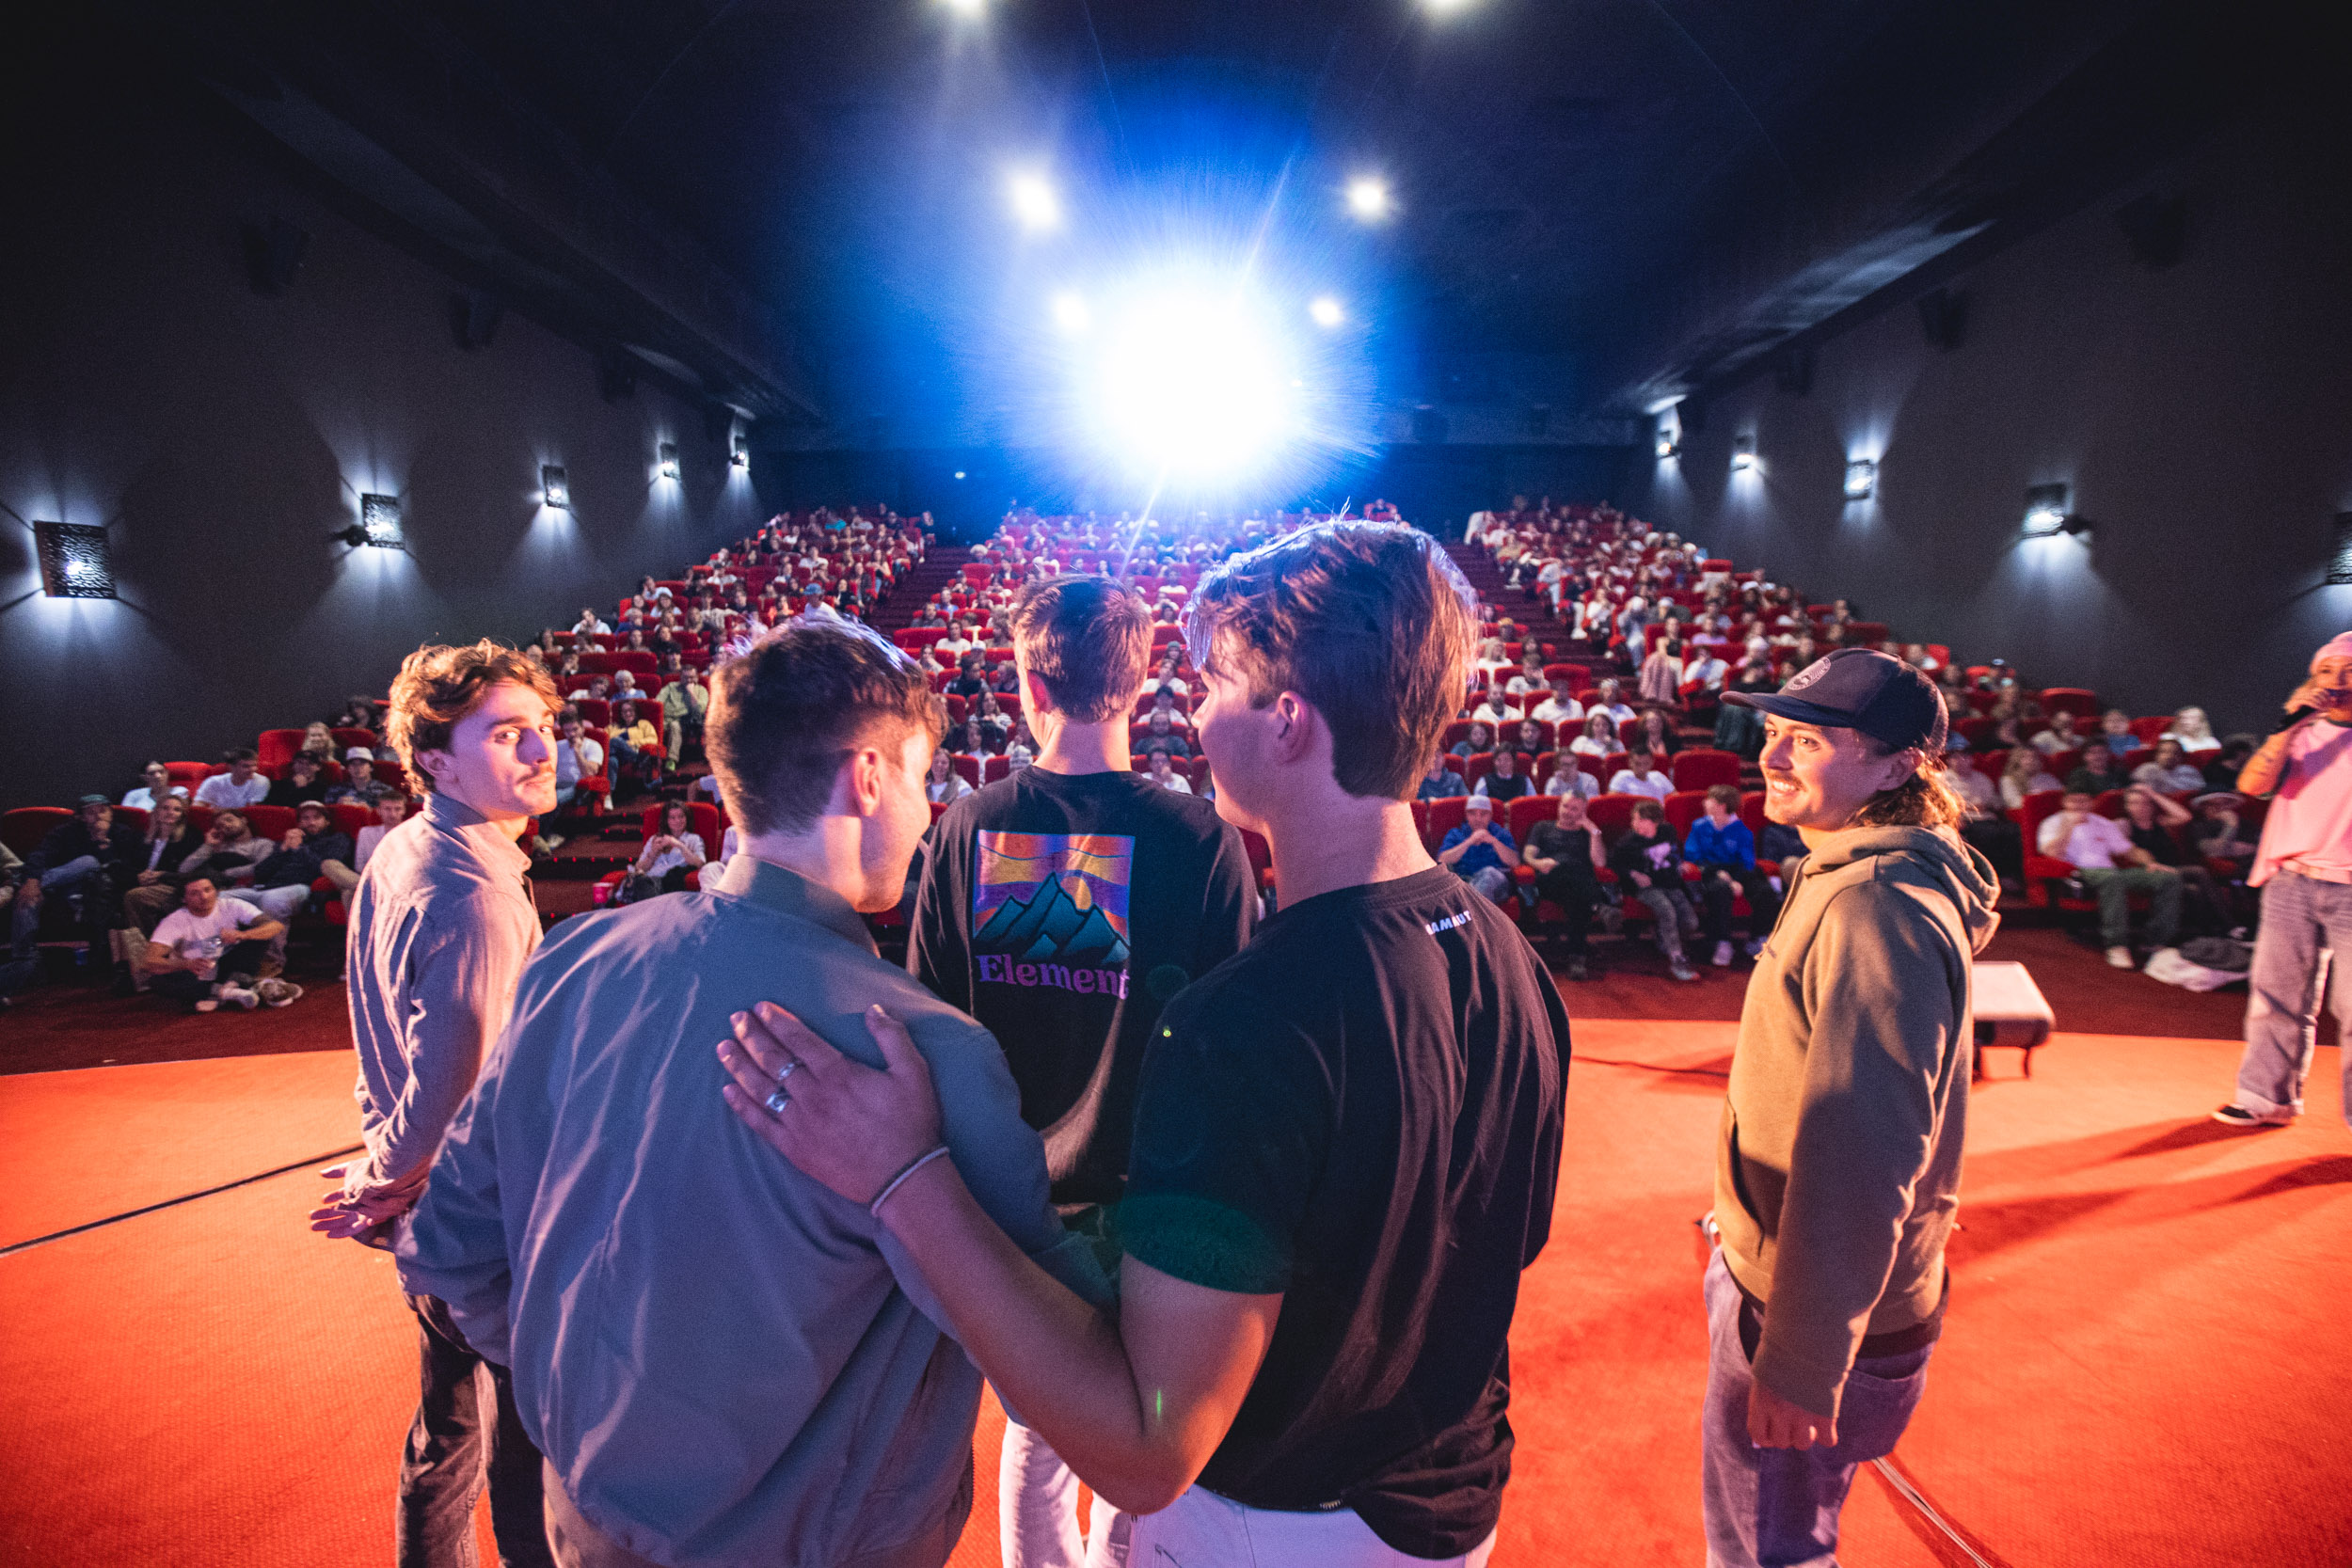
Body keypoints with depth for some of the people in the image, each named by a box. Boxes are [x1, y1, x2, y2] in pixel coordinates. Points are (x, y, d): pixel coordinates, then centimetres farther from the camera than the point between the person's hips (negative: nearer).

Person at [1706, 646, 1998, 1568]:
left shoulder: (1875, 910, -27)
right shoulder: (1851, 877, 6)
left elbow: (1861, 1160, -29)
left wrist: (1801, 1364, -23)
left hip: (1819, 1314, -9)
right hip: (1774, 1276, 9)